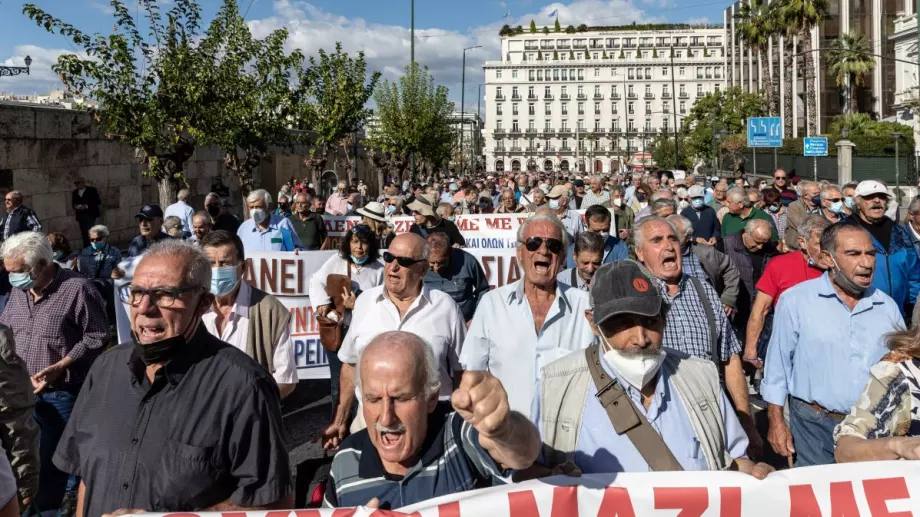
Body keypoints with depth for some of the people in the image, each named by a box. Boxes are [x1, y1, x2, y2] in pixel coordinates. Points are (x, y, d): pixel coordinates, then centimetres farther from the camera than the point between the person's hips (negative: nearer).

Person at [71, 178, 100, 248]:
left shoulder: (92, 190, -2)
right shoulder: (74, 192, 12)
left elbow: (98, 201, -6)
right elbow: (73, 203, 17)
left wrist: (87, 206, -17)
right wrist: (76, 206, -8)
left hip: (90, 214, -4)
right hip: (80, 215, 4)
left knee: (90, 232, -15)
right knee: (84, 233, 3)